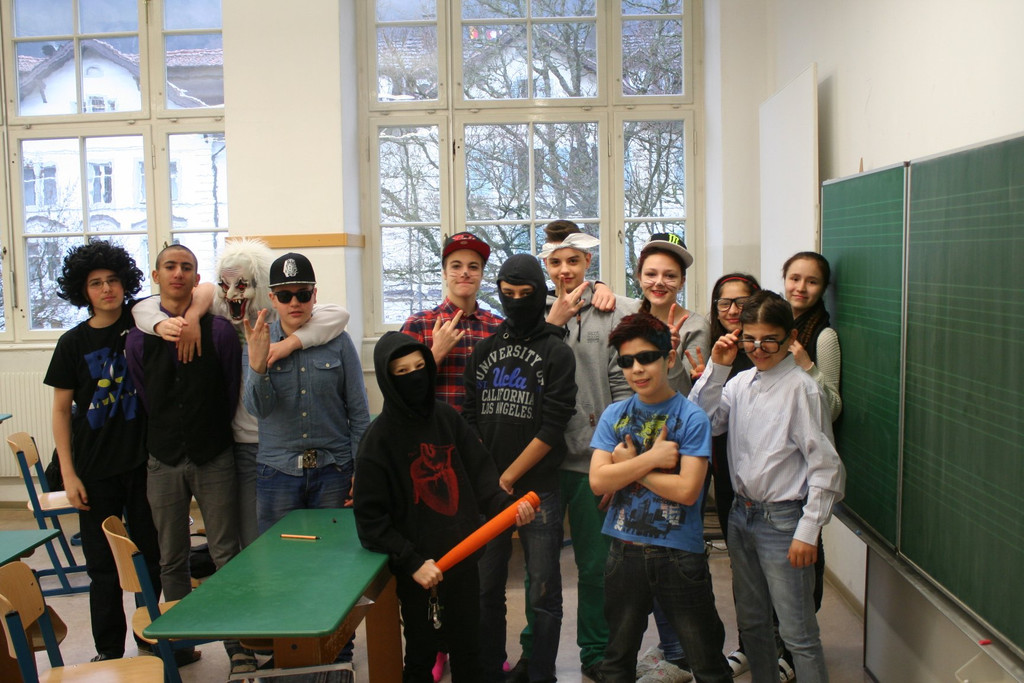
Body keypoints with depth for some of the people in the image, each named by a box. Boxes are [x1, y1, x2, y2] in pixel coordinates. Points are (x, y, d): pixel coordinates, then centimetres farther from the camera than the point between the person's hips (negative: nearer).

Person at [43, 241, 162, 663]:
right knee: (103, 566, 8)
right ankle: (108, 652, 22)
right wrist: (68, 473, -3)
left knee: (151, 558, 10)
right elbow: (61, 410, 3)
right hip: (96, 470, 0)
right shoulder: (73, 343, 0)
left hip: (144, 462, 0)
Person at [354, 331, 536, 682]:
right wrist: (412, 562, -16)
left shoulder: (447, 417, -1)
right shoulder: (379, 437, -11)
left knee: (468, 651, 15)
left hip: (464, 557, 3)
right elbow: (370, 518, -11)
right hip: (419, 570, -3)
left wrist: (506, 504, -15)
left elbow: (478, 472, 3)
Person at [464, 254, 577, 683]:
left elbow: (552, 428, -9)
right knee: (487, 588, 11)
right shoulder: (484, 350, 11)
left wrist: (507, 478, -10)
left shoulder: (556, 353, -2)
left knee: (543, 593, 2)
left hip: (538, 488, -3)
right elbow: (471, 418, 9)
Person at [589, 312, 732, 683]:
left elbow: (687, 490, -18)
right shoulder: (614, 415, 3)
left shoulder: (691, 417, -8)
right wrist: (652, 458, -15)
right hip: (624, 552, 4)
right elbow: (598, 481, -8)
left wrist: (630, 465, -10)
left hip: (680, 554, -3)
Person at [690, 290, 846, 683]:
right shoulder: (740, 382, 6)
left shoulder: (800, 389, -14)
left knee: (797, 634, 0)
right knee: (751, 621, 20)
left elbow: (826, 466, -13)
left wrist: (807, 532, -15)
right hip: (741, 514, 7)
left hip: (783, 520, -7)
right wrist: (716, 368, -6)